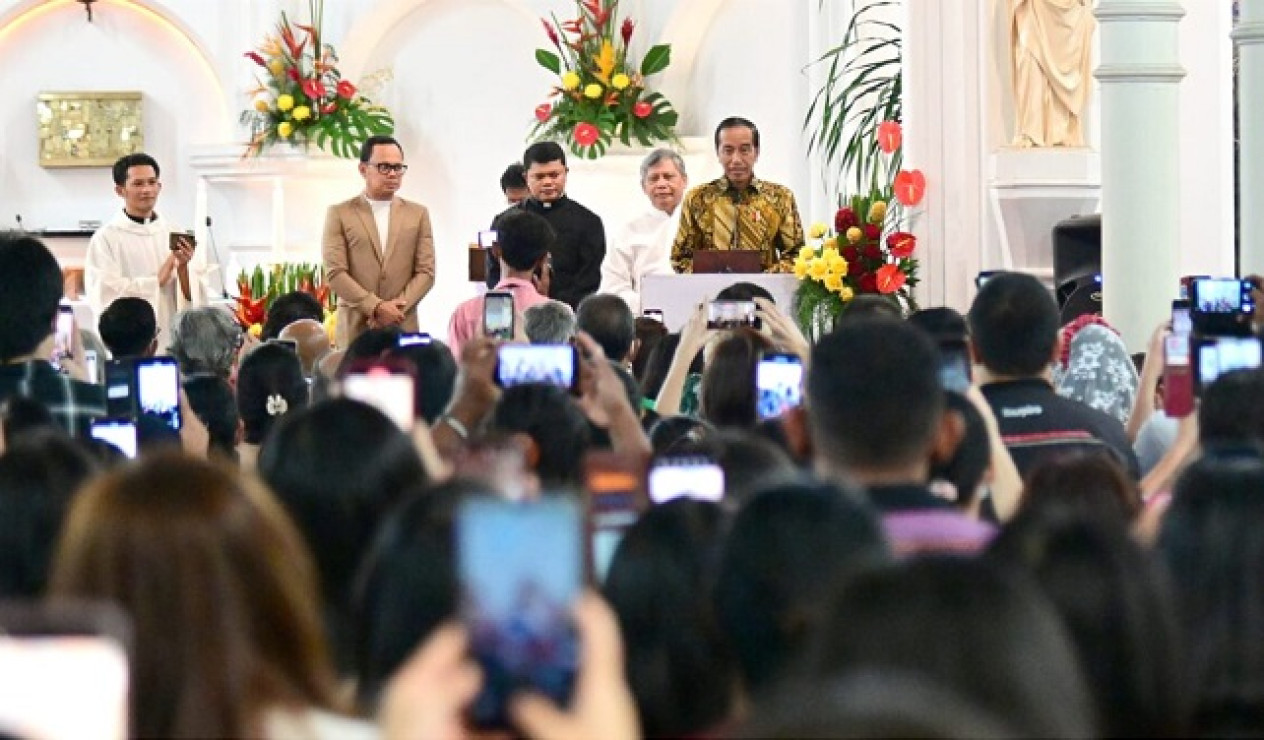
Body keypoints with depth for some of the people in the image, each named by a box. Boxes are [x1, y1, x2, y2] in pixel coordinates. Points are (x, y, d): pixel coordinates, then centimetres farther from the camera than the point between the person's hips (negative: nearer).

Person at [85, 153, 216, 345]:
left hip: (175, 342, 3)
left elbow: (198, 298, 5)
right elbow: (105, 298, -10)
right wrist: (157, 281, -7)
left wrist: (183, 268, -13)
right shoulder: (106, 238, -1)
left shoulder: (176, 234, 8)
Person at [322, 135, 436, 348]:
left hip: (403, 329, 2)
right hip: (355, 329, -2)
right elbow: (335, 273, -3)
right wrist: (376, 307, -12)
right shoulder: (339, 214, 6)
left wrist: (394, 310, -8)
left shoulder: (418, 214, 13)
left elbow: (426, 272, 7)